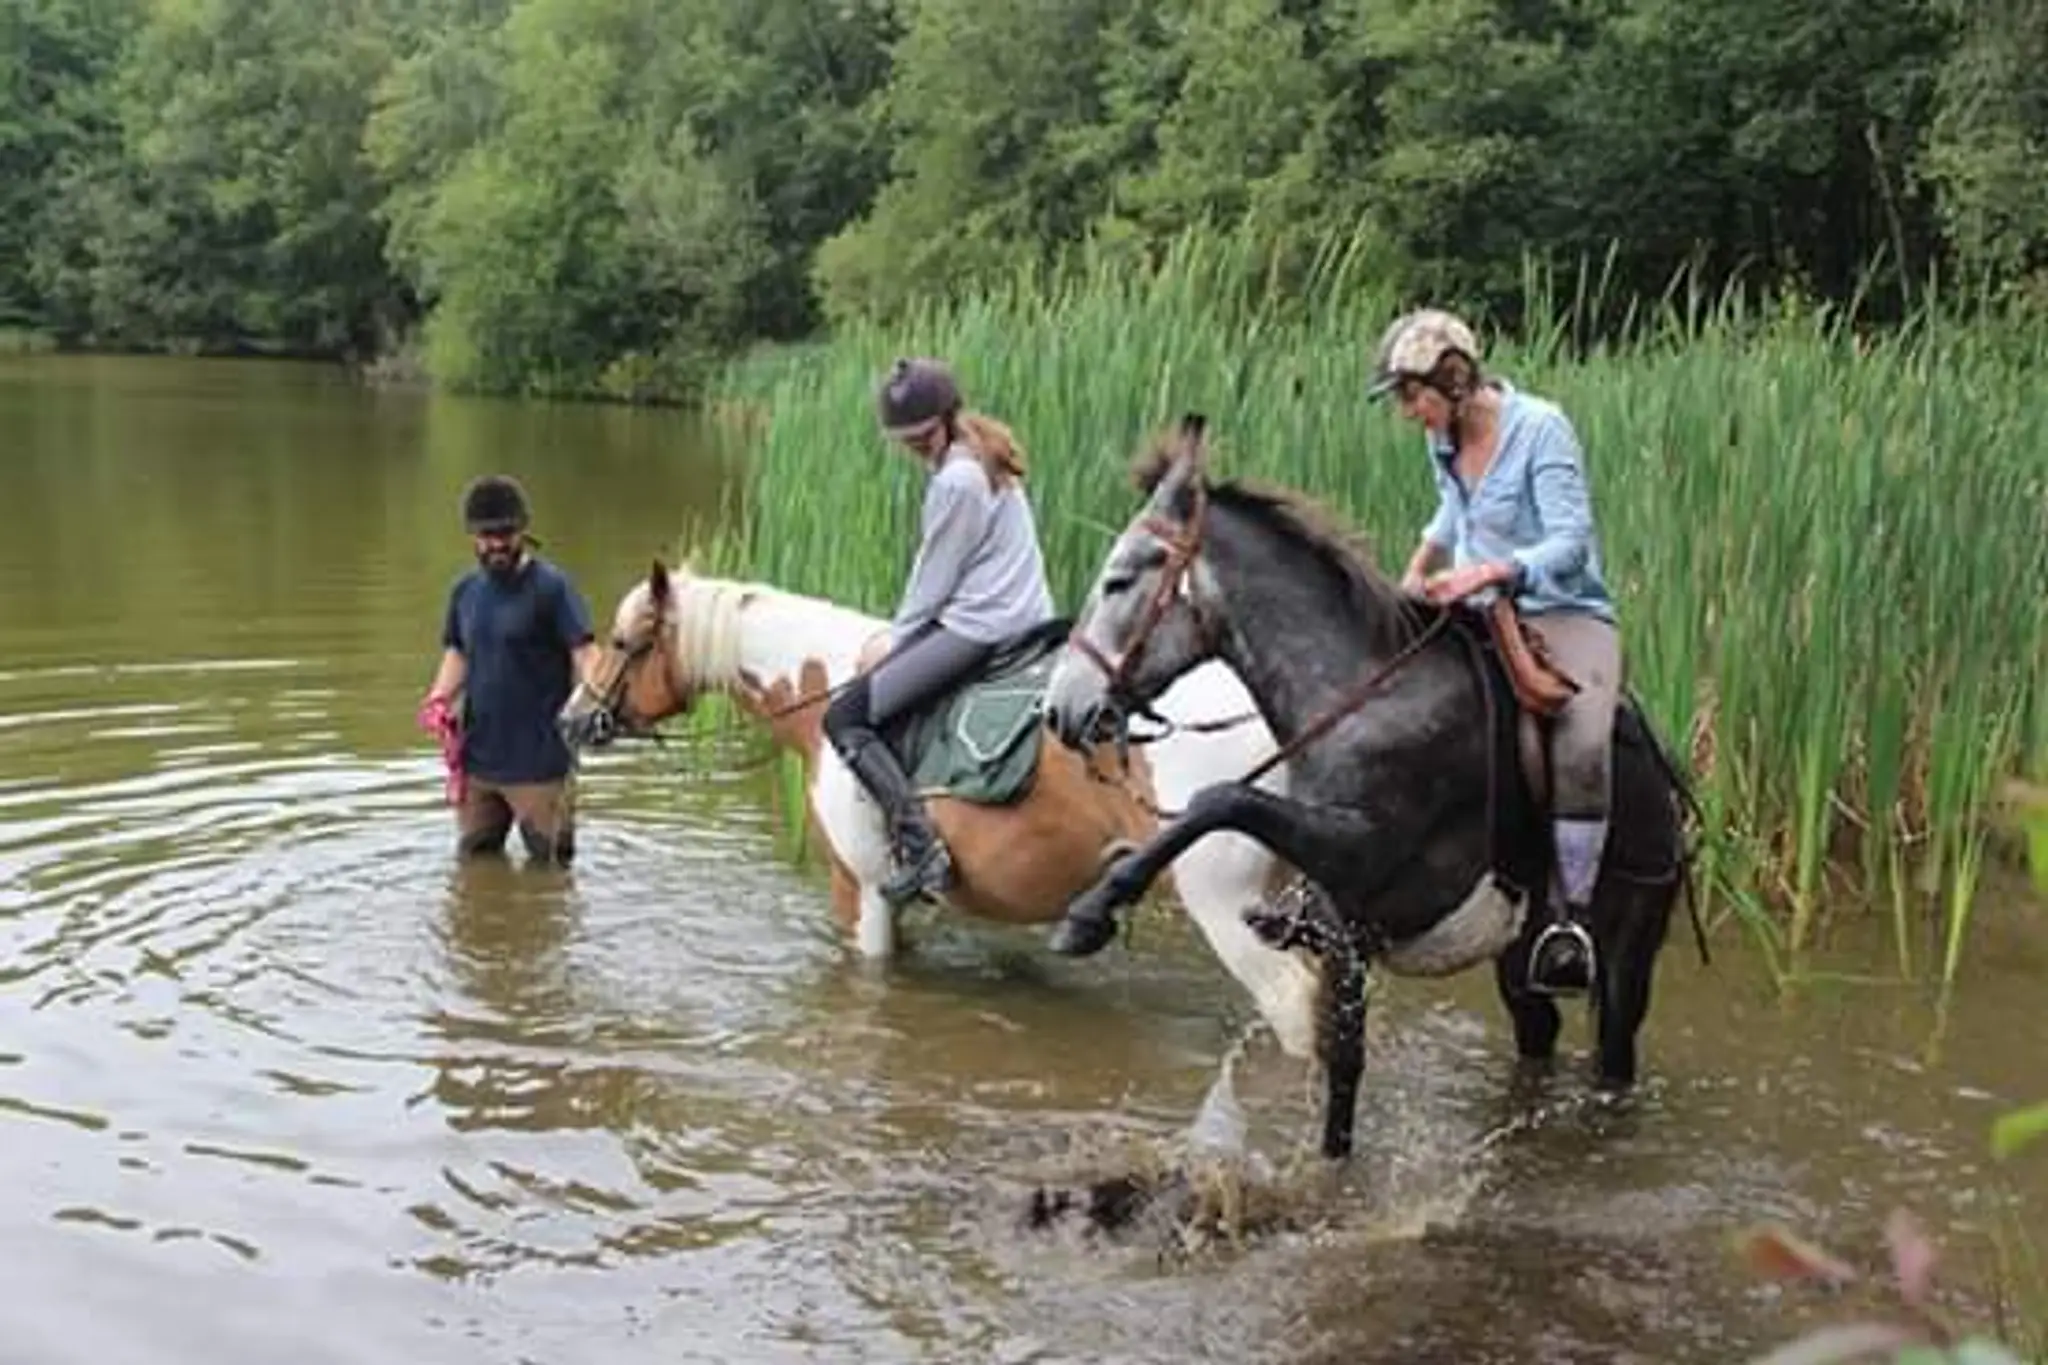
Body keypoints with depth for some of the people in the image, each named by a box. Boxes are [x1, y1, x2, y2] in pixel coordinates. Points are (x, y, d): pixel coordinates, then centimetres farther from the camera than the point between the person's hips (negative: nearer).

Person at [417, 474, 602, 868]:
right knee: (474, 858, 19)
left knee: (549, 864, 2)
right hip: (476, 755, 6)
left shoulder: (551, 587, -10)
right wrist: (439, 698, -1)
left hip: (538, 759, -6)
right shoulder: (465, 591, 9)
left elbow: (584, 651, -16)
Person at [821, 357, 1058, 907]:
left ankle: (919, 844, -20)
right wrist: (900, 641, 20)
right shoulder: (984, 459, 15)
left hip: (978, 627, -11)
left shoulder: (956, 481, -15)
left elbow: (931, 582, -9)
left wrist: (892, 644, 4)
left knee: (845, 717, -10)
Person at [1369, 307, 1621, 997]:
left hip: (1567, 616, -7)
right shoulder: (1444, 439, 7)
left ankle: (1570, 919, -29)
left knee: (1581, 745, -34)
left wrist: (1491, 572, -33)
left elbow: (1571, 545, -21)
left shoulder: (1541, 428, -14)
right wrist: (1419, 569, 17)